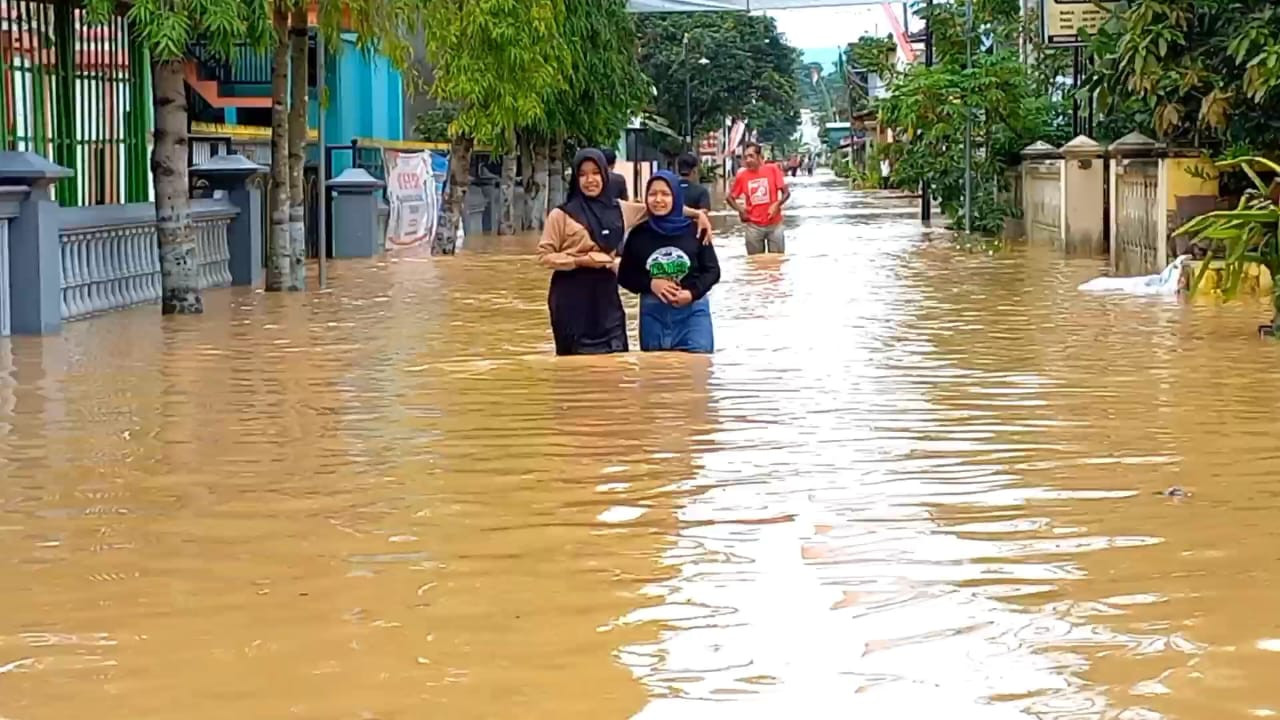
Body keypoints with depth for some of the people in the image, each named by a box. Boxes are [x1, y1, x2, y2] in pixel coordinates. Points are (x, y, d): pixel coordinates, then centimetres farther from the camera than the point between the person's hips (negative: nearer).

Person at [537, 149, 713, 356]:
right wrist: (580, 261, -15)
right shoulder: (561, 215, -4)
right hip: (572, 297, -4)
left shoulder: (619, 210, 7)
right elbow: (544, 256, -4)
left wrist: (697, 214, 3)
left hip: (606, 295, 4)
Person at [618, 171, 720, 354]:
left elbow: (712, 270, 3)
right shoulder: (638, 234, 3)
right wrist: (650, 284, -11)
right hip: (652, 313, 1)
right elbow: (624, 276, 7)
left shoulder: (694, 230, 0)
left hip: (692, 311, -1)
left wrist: (692, 293, -14)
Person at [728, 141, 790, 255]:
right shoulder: (742, 176, -1)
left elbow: (786, 192, -1)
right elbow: (730, 197, 10)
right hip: (753, 226, 1)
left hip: (774, 224, -1)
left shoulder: (772, 170, -4)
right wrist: (740, 209, -6)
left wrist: (777, 204, -18)